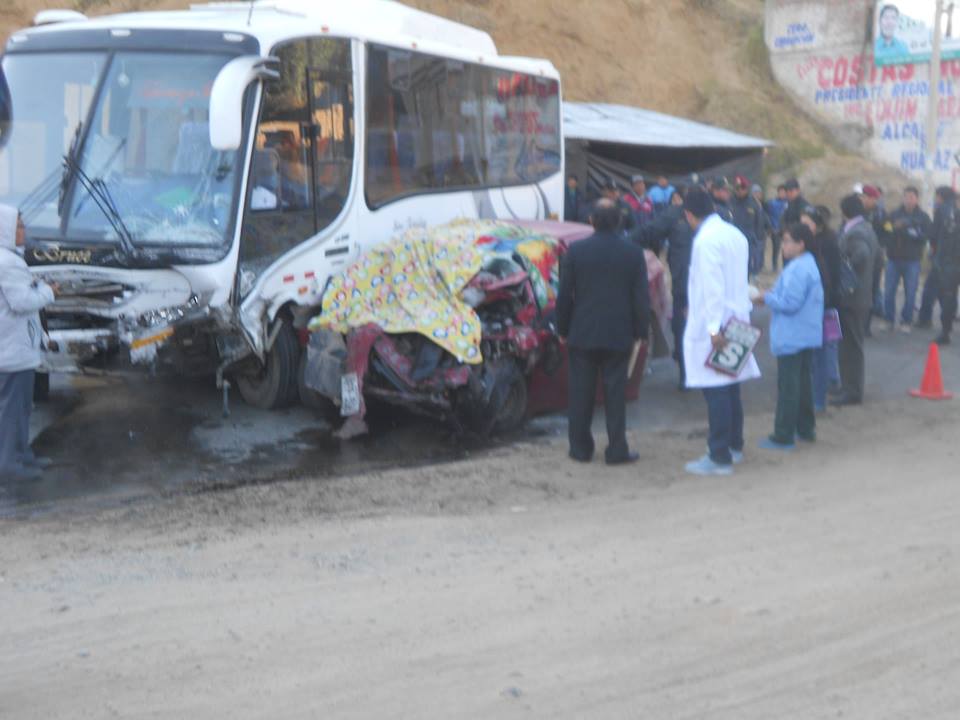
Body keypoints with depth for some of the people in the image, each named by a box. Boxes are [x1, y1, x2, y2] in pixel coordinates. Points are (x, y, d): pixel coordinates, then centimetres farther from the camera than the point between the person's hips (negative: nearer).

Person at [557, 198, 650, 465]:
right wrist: (641, 331, 8)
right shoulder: (633, 253, -3)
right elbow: (641, 297, -1)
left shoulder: (576, 251, -5)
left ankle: (580, 448, 13)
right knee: (615, 393, 5)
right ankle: (617, 450, 5)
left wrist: (563, 329, 9)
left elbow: (564, 295, -1)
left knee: (581, 394, 8)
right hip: (619, 335, 0)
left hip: (582, 335, 0)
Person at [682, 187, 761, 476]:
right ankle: (734, 445, 28)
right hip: (735, 321, 9)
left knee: (716, 390, -6)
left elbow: (712, 286, -21)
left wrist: (714, 327, -22)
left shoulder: (705, 239, -16)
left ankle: (720, 457, -4)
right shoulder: (735, 234, 11)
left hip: (712, 327, -9)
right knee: (730, 386, 17)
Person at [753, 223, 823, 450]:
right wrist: (771, 296, 8)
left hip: (791, 338, -10)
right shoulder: (810, 264, 12)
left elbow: (790, 303, -24)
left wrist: (766, 299, -10)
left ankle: (783, 436, 1)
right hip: (807, 335, 10)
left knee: (788, 387, -4)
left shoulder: (797, 269, -21)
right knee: (803, 383, 18)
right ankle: (806, 429, 27)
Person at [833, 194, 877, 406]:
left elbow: (861, 254, -37)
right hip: (861, 295, 10)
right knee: (852, 344, 18)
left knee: (850, 345, -4)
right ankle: (852, 386, 27)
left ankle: (852, 391, 0)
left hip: (852, 297, -10)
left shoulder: (854, 233, -19)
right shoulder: (866, 228, 12)